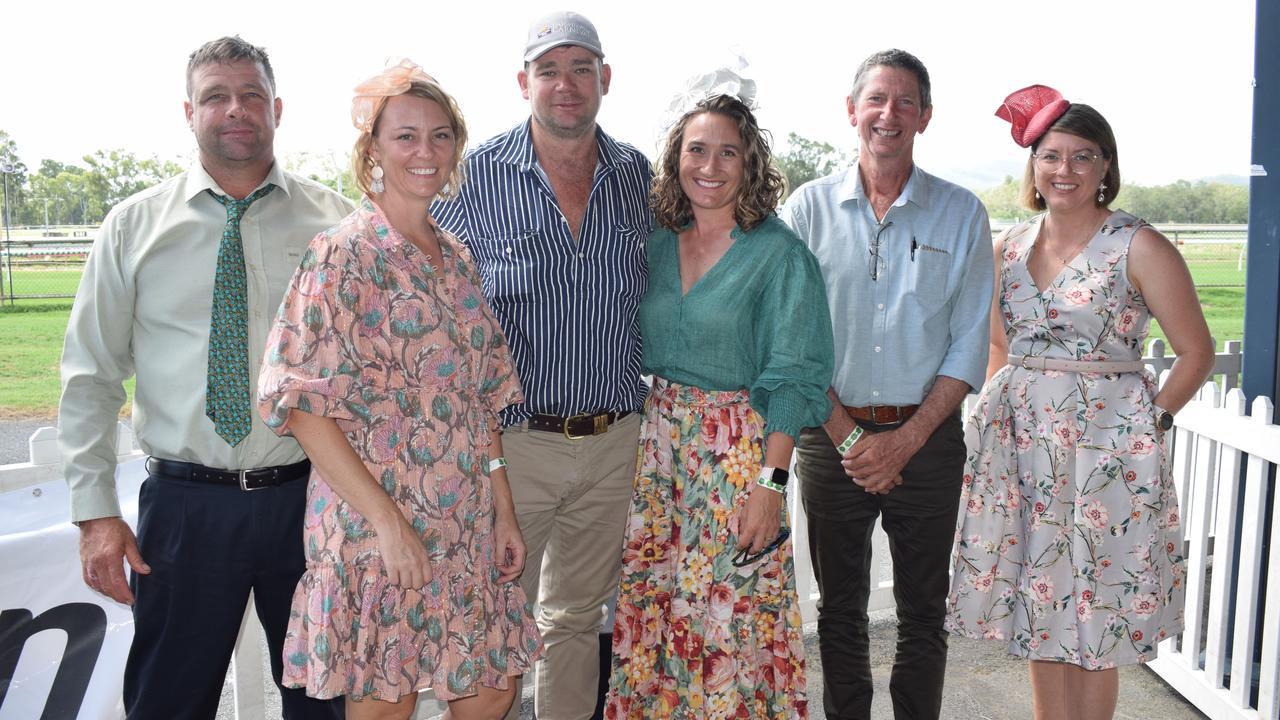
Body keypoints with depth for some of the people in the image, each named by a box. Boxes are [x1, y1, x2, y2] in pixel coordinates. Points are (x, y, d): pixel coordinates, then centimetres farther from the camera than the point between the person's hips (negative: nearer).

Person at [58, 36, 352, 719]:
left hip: (311, 499, 0)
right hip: (184, 504, 0)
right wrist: (95, 511, -2)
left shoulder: (334, 220, 1)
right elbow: (91, 375, 4)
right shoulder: (133, 226, 3)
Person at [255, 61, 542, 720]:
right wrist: (388, 522, -20)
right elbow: (304, 404, -16)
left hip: (466, 528, 6)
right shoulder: (344, 253, -11)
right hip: (375, 524, -6)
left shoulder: (455, 259, 9)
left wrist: (505, 511, 8)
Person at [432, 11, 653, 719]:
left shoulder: (636, 174, 5)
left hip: (613, 441, 4)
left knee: (579, 618, 18)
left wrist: (643, 397, 12)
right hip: (512, 440, -3)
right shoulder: (476, 174, -6)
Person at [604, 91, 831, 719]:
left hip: (740, 449, -5)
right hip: (656, 439, 5)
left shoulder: (780, 254, -8)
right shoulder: (657, 244, 7)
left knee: (733, 611, 2)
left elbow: (792, 377, -11)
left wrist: (771, 482, -16)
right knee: (648, 605, 11)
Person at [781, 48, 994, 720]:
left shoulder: (961, 214, 2)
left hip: (927, 438, 0)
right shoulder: (809, 207, 1)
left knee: (923, 612, 11)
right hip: (831, 435, 0)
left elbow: (970, 344, 0)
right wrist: (846, 436, -10)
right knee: (840, 608, 12)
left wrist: (905, 438, -10)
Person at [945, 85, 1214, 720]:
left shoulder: (1139, 247, -7)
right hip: (1019, 446, 5)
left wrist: (1151, 422, -10)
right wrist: (995, 407, 8)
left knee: (1094, 627, 5)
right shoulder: (1009, 246, 7)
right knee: (1038, 612, 13)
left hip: (1106, 449, -4)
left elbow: (1196, 352, -3)